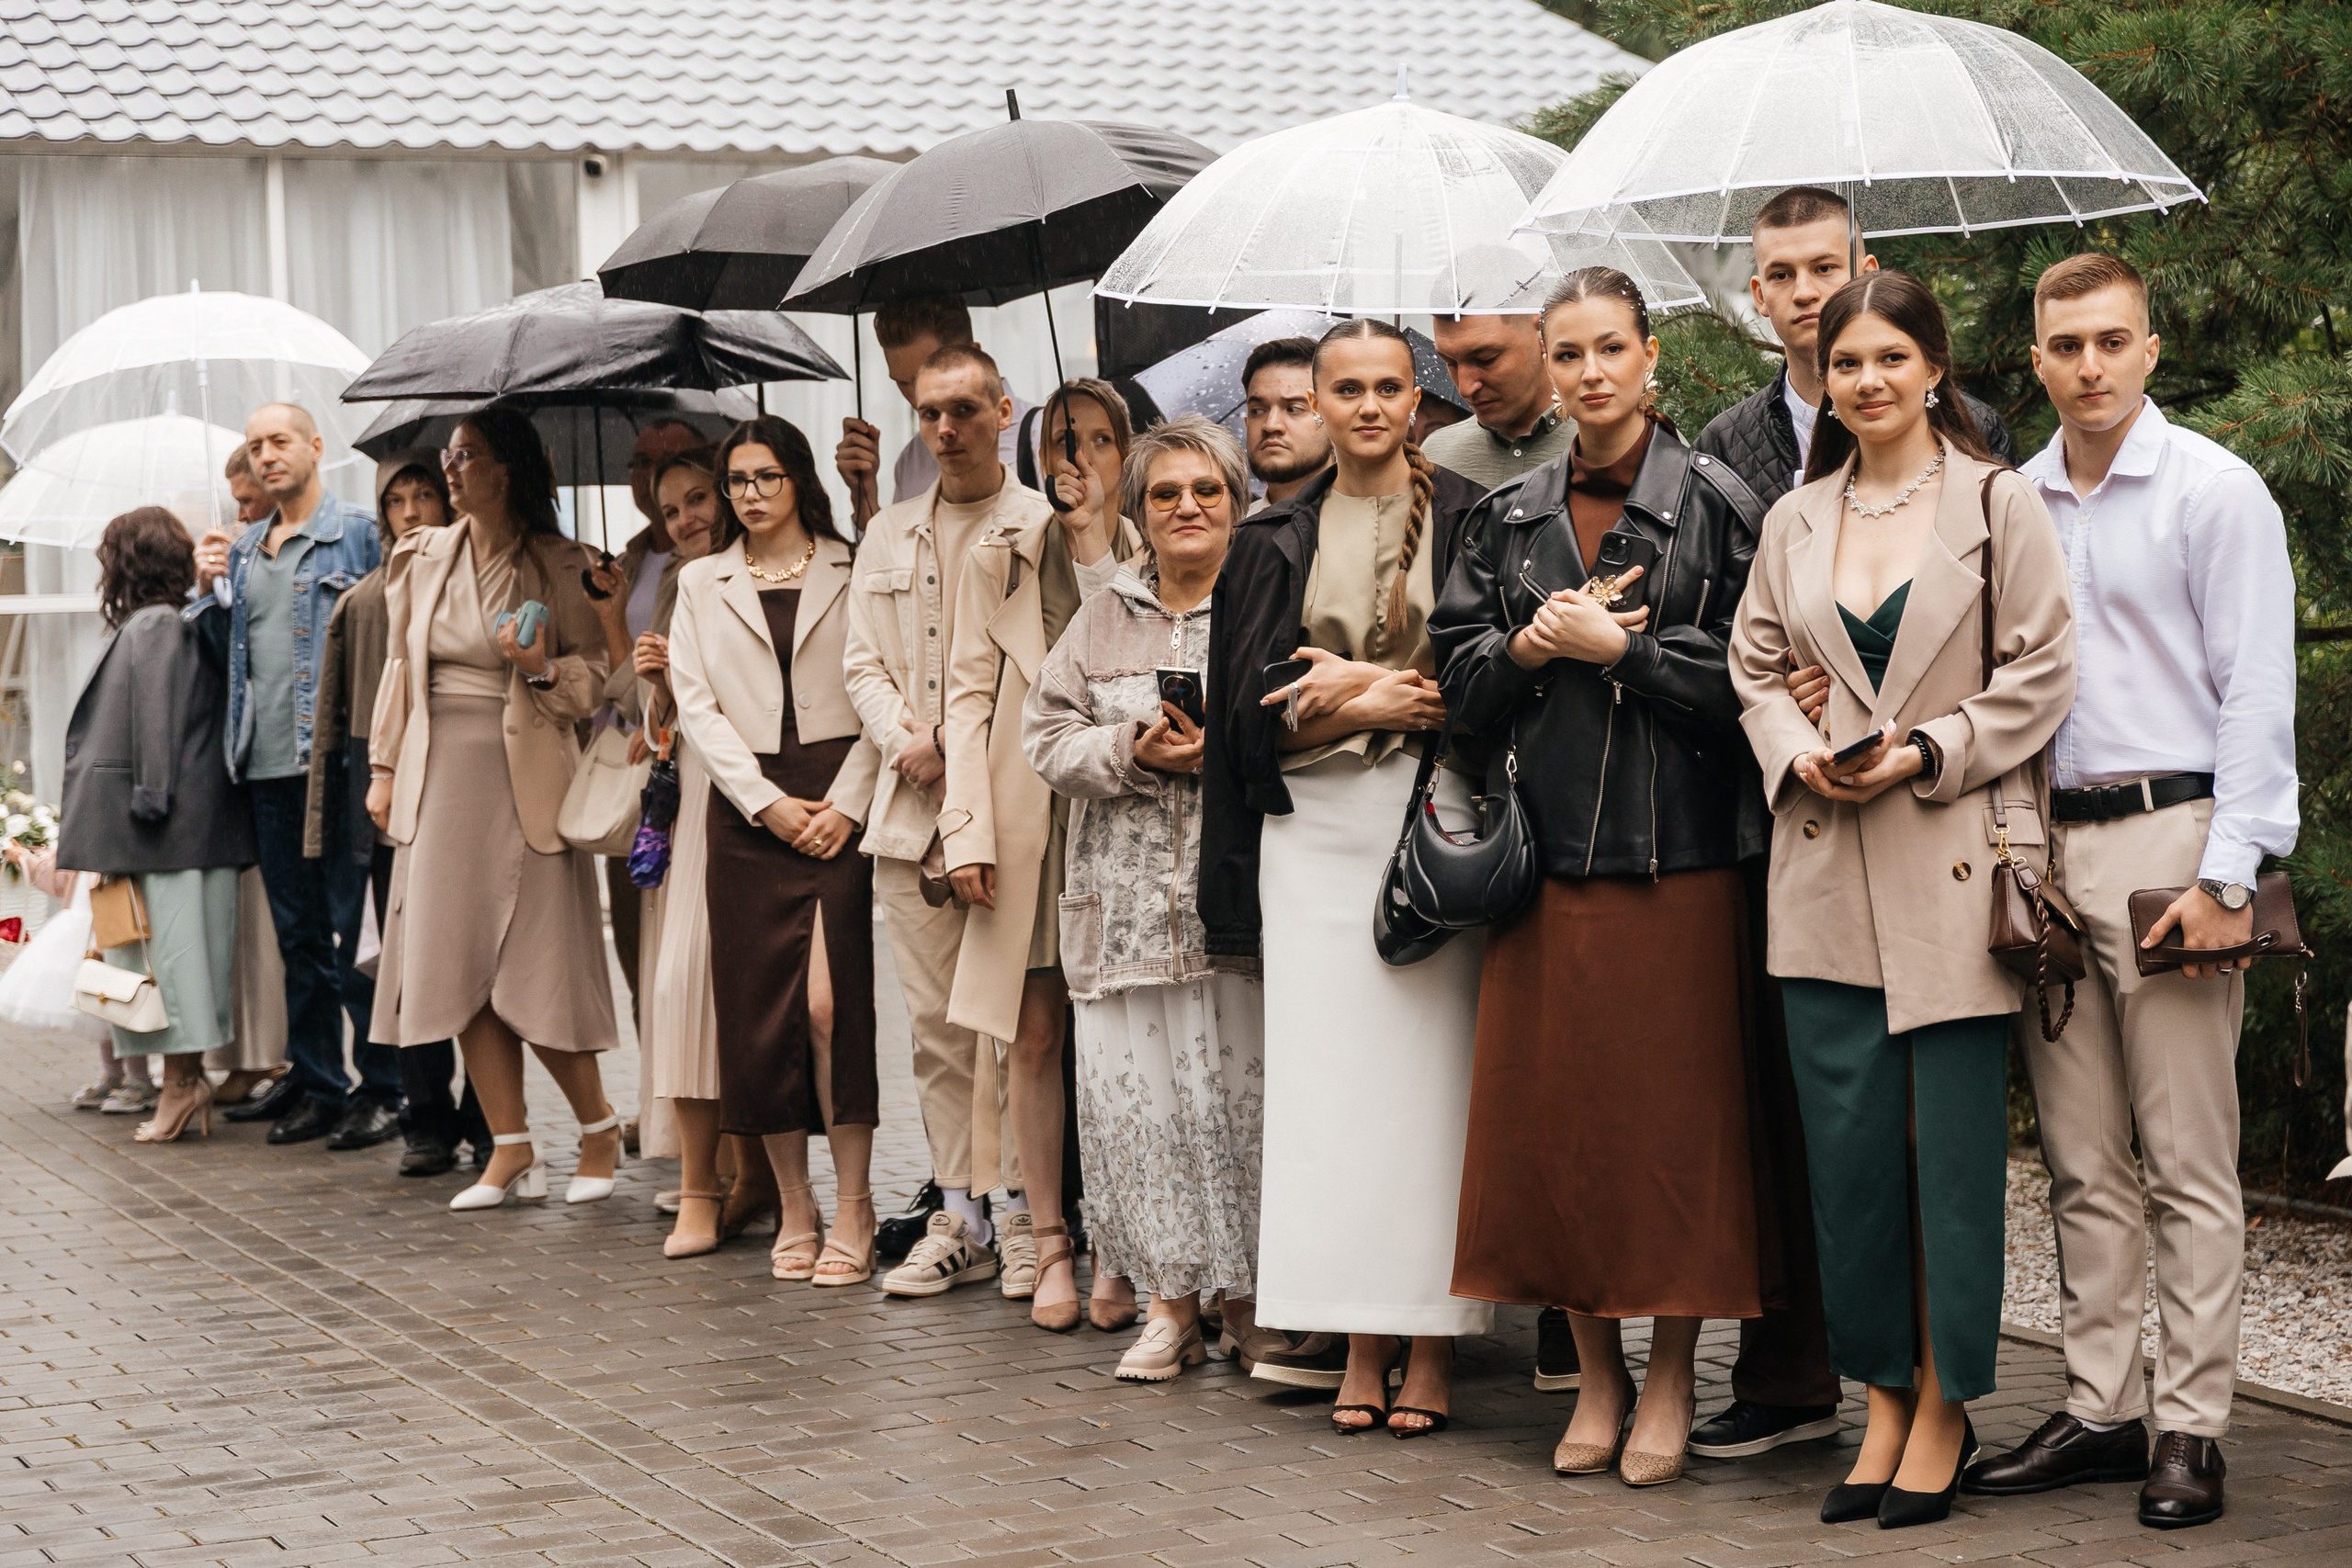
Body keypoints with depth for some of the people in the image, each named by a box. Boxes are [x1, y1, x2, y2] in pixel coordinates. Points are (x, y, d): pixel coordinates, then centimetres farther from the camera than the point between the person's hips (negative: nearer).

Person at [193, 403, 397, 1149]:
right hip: (269, 764, 7)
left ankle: (382, 1087, -1)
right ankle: (315, 1082, 18)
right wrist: (212, 592, 5)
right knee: (298, 932, 11)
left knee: (354, 925, -6)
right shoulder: (245, 547, 18)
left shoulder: (357, 533, -2)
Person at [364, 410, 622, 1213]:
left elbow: (596, 673, -1)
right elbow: (401, 665, 17)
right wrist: (384, 766, 13)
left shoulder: (559, 565, -4)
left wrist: (544, 668, -21)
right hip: (441, 778, 5)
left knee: (534, 971, -6)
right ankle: (512, 1150, 10)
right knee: (459, 966, 2)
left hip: (524, 781, -5)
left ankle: (599, 1126, 14)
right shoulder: (423, 558, 10)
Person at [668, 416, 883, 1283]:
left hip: (837, 804, -3)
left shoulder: (852, 573, 7)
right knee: (757, 1014, -1)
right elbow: (696, 703, 6)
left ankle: (852, 1211, -5)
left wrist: (845, 803, -10)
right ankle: (795, 1211, 9)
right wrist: (768, 803, -5)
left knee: (831, 1003, -13)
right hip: (746, 810, 3)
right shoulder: (701, 584, 15)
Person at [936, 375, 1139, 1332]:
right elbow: (969, 696, 5)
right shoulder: (999, 559, 10)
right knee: (1034, 1034, 1)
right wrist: (968, 829, -3)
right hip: (1028, 814, 1)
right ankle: (1045, 1239, 8)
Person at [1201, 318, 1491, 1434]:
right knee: (1333, 1077, -1)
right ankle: (1357, 1343, 4)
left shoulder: (1468, 521, 3)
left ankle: (1431, 1345, -1)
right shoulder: (1277, 542, 11)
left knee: (1432, 1072, -5)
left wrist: (1366, 686, -9)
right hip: (1316, 830, 3)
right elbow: (1258, 710, 6)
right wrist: (1387, 702, -9)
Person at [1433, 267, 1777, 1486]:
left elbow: (1744, 678, -8)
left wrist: (1614, 648, -12)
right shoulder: (1508, 518, 12)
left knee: (1670, 1113, -1)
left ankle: (1670, 1381, 12)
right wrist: (1524, 649, -7)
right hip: (1545, 858, 4)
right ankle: (1598, 1375, 17)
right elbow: (1459, 675, 12)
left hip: (1677, 859, -4)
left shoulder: (1715, 508, -1)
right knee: (1551, 1112, 4)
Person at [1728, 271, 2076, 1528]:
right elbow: (1754, 666, 15)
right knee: (1846, 1138, 4)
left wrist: (1928, 751, -12)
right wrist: (1796, 752, -3)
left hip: (1955, 857, -4)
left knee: (1955, 1136, -2)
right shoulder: (1794, 521, 11)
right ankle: (1885, 1395, 15)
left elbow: (2040, 672, -4)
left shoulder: (1999, 505, -1)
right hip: (1826, 864, 4)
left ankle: (1946, 1405, 9)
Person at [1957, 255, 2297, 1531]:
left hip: (2169, 835, -5)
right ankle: (2098, 1411, 15)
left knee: (2186, 1162, -3)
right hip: (2045, 849, 5)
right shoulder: (2013, 503, 13)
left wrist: (2226, 876, -13)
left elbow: (2256, 695, -7)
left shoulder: (2215, 491, -3)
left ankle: (2191, 1428, 1)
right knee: (2081, 1163, 8)